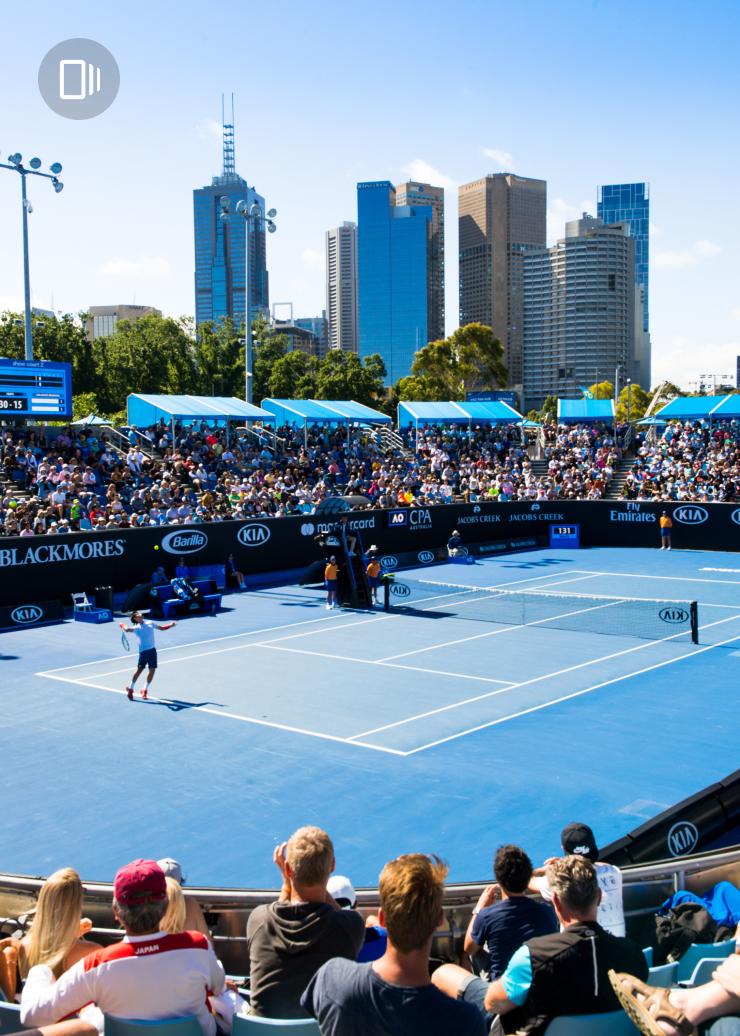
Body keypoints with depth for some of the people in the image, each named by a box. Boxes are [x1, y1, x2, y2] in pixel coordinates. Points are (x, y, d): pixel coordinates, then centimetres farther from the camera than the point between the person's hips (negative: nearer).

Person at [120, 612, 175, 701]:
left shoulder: (150, 623, 16)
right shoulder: (136, 628, 0)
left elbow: (161, 627, 24)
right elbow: (127, 629, -17)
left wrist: (170, 625, 15)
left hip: (152, 650, 5)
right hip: (143, 651, -5)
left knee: (152, 670, 2)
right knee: (140, 670, -5)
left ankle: (145, 690, 17)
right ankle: (130, 689, 13)